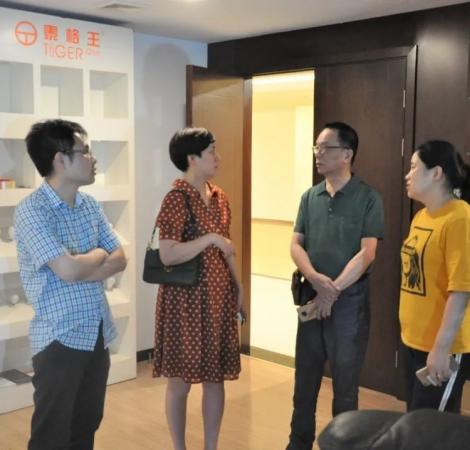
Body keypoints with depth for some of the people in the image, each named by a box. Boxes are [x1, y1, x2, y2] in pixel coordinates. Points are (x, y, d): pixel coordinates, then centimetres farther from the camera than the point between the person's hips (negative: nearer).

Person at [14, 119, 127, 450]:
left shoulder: (91, 206, 7)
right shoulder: (31, 211, -16)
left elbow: (120, 260, 5)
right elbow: (68, 270, -25)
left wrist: (81, 268, -13)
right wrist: (98, 254, -5)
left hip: (98, 332, 7)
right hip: (60, 337, -7)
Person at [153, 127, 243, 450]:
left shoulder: (219, 198, 8)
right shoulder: (176, 199, -14)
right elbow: (168, 255, -21)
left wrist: (238, 287, 13)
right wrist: (210, 238, -22)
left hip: (218, 297, 7)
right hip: (186, 299, -6)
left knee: (216, 378, 12)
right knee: (181, 381, 6)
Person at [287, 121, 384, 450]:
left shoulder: (368, 198, -7)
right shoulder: (310, 197, 7)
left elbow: (367, 253, -12)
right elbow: (296, 245, 3)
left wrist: (334, 290, -16)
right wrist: (316, 280, -15)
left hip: (349, 299, -4)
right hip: (312, 297, 4)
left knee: (345, 382, 7)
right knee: (305, 379, 13)